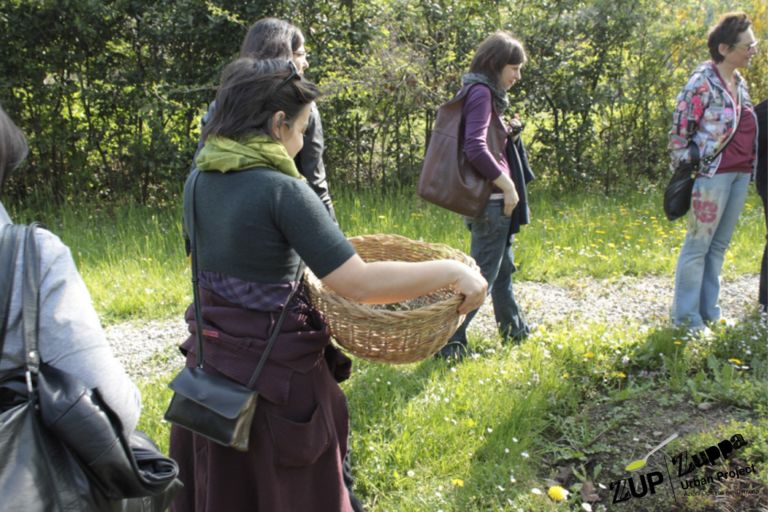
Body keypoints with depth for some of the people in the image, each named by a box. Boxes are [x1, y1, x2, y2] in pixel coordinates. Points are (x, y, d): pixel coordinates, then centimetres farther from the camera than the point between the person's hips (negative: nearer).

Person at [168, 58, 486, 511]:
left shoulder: (200, 181, 1)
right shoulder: (282, 191, -22)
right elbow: (359, 285, -28)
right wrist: (452, 271, -19)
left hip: (211, 359, 7)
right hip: (273, 373, -7)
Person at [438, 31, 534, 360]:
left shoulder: (485, 93, 15)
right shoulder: (481, 92, -15)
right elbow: (475, 149, -27)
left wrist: (509, 133, 6)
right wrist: (508, 186, -21)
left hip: (492, 198, 10)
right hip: (491, 199, -10)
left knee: (503, 267, 22)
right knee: (482, 274, -5)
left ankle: (513, 328, 38)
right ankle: (448, 340, -1)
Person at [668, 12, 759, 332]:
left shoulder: (739, 83, 14)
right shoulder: (703, 82, -11)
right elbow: (680, 128, -10)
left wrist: (749, 167, 19)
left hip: (741, 174, 8)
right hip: (713, 174, -8)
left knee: (719, 245, 13)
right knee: (698, 245, -1)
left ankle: (709, 310, 22)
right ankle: (686, 318, 7)